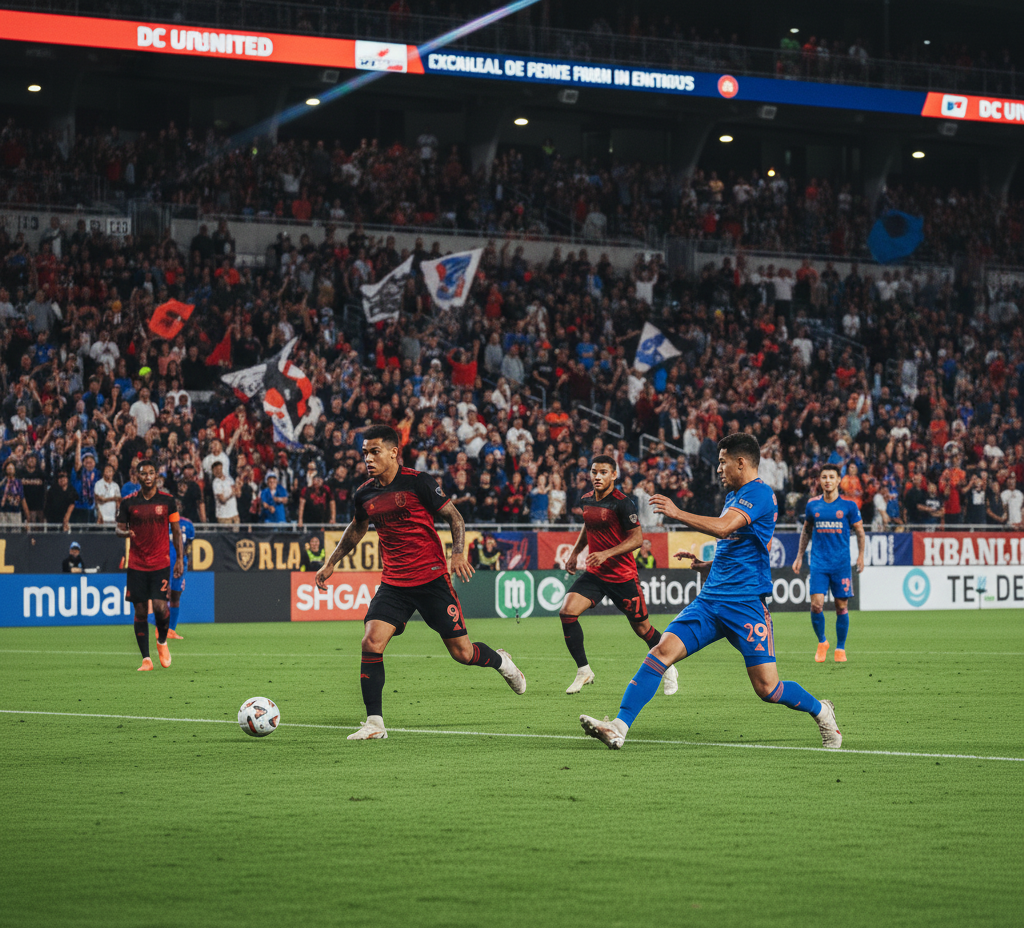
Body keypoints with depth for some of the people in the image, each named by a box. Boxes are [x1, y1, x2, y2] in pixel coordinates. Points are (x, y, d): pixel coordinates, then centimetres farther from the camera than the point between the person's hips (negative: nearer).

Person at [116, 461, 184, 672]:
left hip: (161, 564, -1)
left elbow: (176, 531, 7)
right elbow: (118, 529, 8)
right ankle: (146, 659, 6)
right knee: (140, 611, -1)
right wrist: (125, 533, -17)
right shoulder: (128, 502, 3)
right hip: (136, 565, 1)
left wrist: (180, 559, 1)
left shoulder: (167, 500, 2)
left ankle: (162, 641, 16)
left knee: (160, 606, -14)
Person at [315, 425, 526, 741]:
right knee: (371, 643, -15)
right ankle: (374, 723, -8)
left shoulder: (418, 482, -10)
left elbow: (454, 516, -4)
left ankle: (501, 662, 36)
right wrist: (330, 564, 25)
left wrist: (458, 553, -19)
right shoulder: (365, 495, 4)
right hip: (393, 582, 4)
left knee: (461, 652, 1)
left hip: (432, 578, -4)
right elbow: (356, 530, 24)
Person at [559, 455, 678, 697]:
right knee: (567, 611, -16)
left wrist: (606, 554, -25)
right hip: (594, 574, 5)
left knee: (642, 628, 5)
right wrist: (575, 552, 16)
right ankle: (583, 671, -3)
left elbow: (637, 538, -17)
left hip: (622, 575, -5)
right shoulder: (586, 500, 5)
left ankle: (669, 670, 30)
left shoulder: (622, 503, -16)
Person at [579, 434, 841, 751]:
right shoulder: (733, 496, 20)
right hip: (710, 598, 8)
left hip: (745, 602, -8)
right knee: (662, 650, -12)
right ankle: (619, 727, -19)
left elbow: (724, 527, -26)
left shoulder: (759, 493, -9)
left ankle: (821, 711, 22)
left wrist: (678, 513, -20)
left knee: (767, 687, -7)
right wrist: (706, 566, 16)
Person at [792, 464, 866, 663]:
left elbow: (860, 531, 7)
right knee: (816, 604, -10)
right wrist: (799, 556, 16)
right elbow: (806, 530, 18)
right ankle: (822, 642, 12)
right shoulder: (813, 504, 6)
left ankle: (840, 648, 16)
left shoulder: (848, 505, 0)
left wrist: (860, 556, -3)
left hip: (841, 563, -1)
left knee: (842, 606, 1)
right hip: (818, 562, 1)